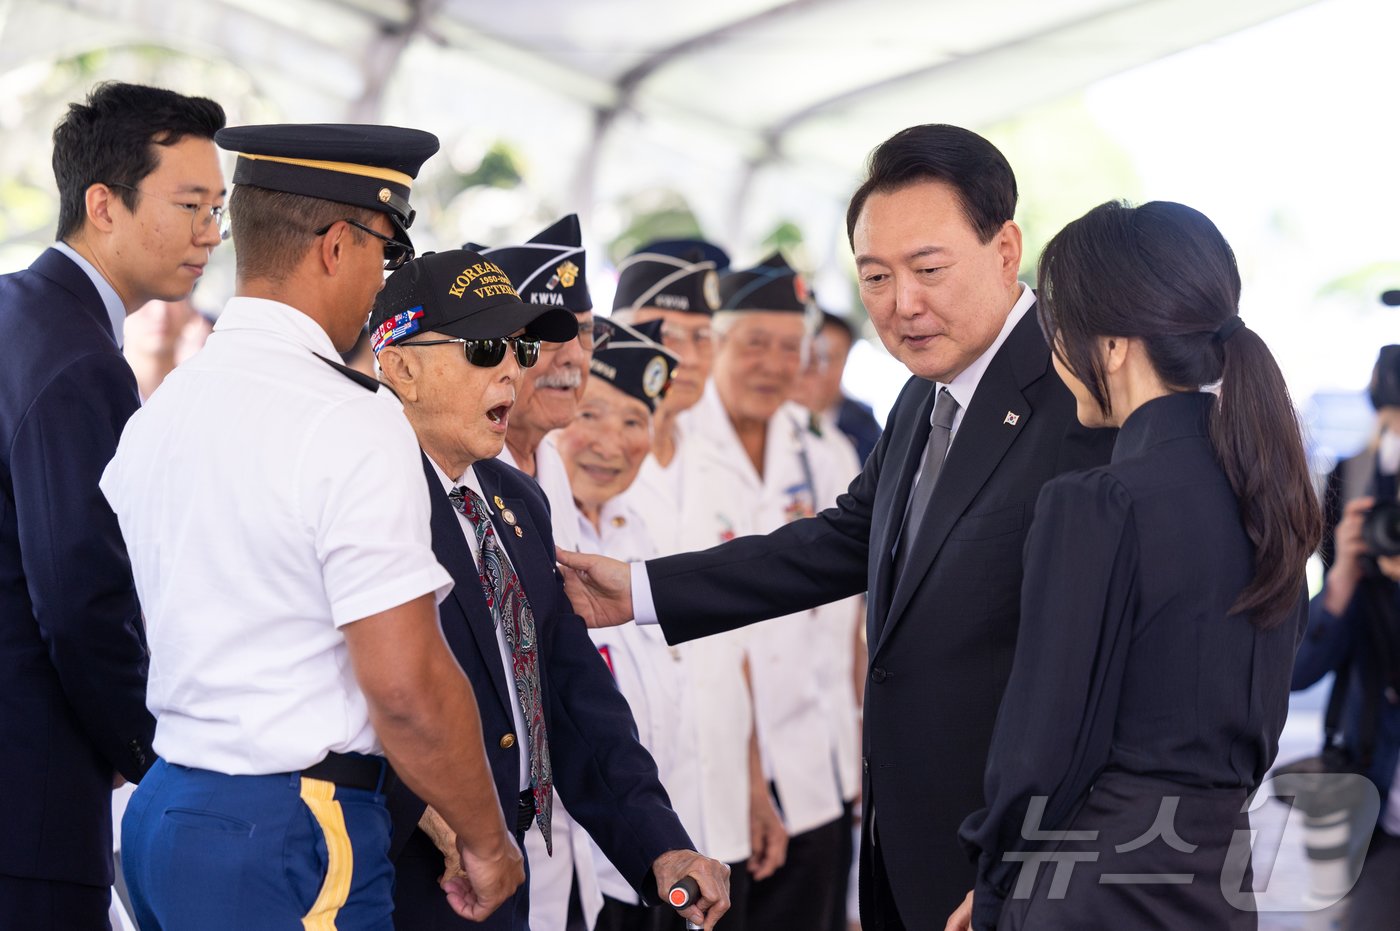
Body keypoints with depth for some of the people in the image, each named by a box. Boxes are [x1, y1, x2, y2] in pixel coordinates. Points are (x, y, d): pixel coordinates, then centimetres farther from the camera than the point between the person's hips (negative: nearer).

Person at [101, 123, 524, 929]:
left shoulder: (157, 414, 8)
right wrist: (486, 841, -6)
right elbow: (407, 684, -19)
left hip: (164, 805, 8)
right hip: (293, 842, -8)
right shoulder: (352, 419, -16)